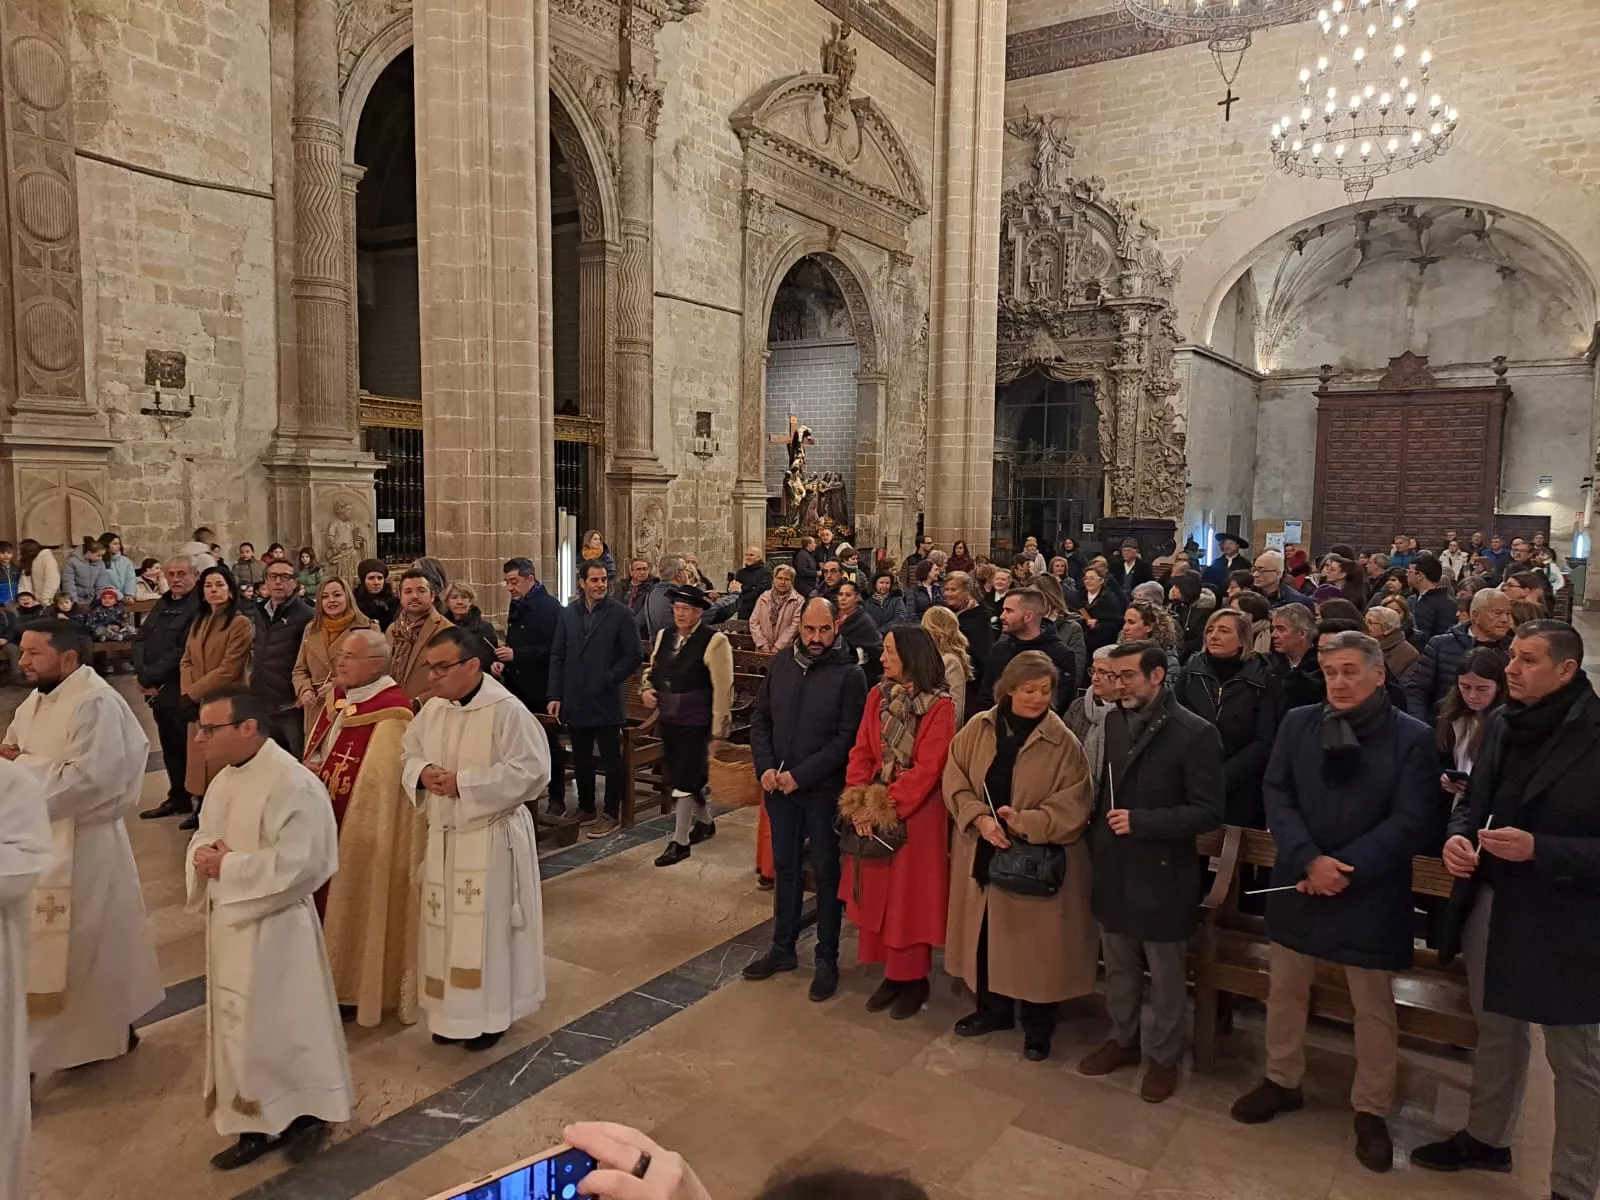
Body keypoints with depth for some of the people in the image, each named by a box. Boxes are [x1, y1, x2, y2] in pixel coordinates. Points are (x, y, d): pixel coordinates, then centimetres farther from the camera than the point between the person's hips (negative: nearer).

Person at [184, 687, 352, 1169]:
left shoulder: (292, 785, -22)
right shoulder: (225, 778, 6)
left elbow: (296, 863, -25)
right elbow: (203, 837, 15)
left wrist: (228, 866, -20)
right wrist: (203, 856, -8)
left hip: (273, 926, -9)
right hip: (228, 920, 9)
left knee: (283, 1023, 3)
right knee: (238, 1026, 16)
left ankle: (308, 1113, 24)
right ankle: (259, 1124, 31)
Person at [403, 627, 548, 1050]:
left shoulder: (506, 710, -18)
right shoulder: (432, 709, 2)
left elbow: (530, 771, -21)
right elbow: (411, 753, 13)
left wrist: (463, 783, -21)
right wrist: (422, 773, -12)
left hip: (491, 836, -6)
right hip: (443, 834, 6)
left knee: (488, 926, 4)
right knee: (447, 926, 14)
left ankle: (491, 1014, 22)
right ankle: (453, 1010, 31)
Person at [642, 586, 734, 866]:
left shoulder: (714, 641, -13)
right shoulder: (664, 636, 8)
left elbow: (723, 689, -13)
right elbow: (652, 669, 22)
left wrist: (718, 731, -13)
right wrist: (646, 689, 0)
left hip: (695, 722, -7)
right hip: (668, 718, 7)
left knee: (685, 779, -6)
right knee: (678, 776, 16)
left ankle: (680, 841, 6)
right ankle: (705, 823, 38)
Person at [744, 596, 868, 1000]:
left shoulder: (849, 674, -11)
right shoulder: (780, 664, 3)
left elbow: (848, 737, -15)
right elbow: (760, 718, 7)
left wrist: (800, 775, -17)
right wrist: (766, 767, -7)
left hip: (823, 790, -4)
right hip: (778, 786, 5)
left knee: (826, 872, 7)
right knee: (785, 867, 16)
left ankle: (827, 959, 21)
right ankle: (783, 948, 31)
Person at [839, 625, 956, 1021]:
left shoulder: (940, 707, -14)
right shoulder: (877, 696, 2)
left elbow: (926, 769, -18)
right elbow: (861, 753, 1)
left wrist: (884, 807, -18)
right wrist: (859, 804, -12)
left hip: (917, 813, -5)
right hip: (874, 813, 5)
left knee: (911, 897, 5)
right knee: (879, 894, 12)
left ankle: (914, 979, 21)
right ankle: (893, 973, 27)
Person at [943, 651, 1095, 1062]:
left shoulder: (1064, 743, -10)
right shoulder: (977, 729, -2)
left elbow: (1075, 805, -12)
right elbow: (954, 782, -1)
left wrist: (1026, 822, -24)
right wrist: (979, 818, -18)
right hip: (982, 854, 3)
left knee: (1034, 943, 7)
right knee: (985, 934, 15)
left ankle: (1038, 1025, 27)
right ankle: (993, 1008, 37)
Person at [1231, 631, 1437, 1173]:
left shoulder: (1412, 737, -8)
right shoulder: (1298, 724, 0)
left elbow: (1411, 821, -12)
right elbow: (1276, 796, -4)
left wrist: (1344, 869, -17)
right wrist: (1310, 860, -17)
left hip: (1371, 894, -3)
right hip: (1298, 882, 3)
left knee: (1374, 1008, 11)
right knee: (1285, 991, 16)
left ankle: (1371, 1110, 30)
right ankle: (1281, 1081, 37)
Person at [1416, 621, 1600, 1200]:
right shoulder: (1502, 724, 2)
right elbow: (1474, 800, 13)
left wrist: (1539, 849, -27)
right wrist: (1458, 835, -7)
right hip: (1490, 906, 7)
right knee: (1496, 1032, 24)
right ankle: (1486, 1138, 43)